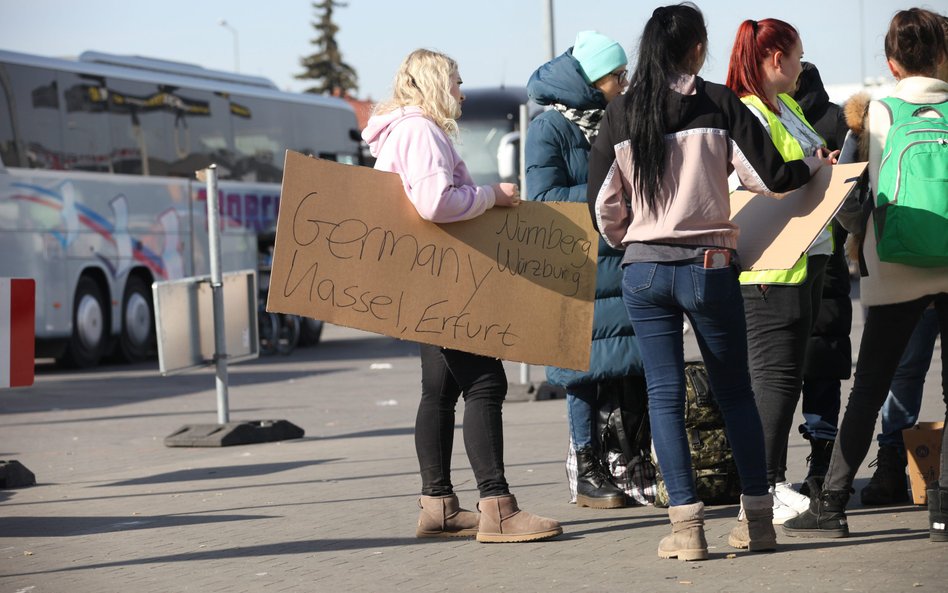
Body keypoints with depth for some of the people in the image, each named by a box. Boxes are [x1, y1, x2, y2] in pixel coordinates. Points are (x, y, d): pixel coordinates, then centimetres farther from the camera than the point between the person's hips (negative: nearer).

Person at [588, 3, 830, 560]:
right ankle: (758, 519, 13)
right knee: (735, 392, 11)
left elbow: (603, 204, 4)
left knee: (665, 395, 4)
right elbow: (771, 176, -5)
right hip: (709, 265, -1)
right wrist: (816, 164, 15)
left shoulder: (620, 113, 1)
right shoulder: (719, 104, -5)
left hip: (644, 269, 1)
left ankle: (687, 525, -2)